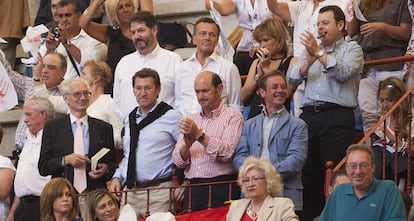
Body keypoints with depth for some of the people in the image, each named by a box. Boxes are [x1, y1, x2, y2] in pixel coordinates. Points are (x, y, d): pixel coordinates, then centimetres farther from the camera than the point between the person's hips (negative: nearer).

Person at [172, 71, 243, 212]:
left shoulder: (232, 116, 2)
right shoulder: (191, 120, 17)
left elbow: (227, 152, -13)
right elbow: (178, 162, 10)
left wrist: (199, 135, -17)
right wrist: (187, 144, -9)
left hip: (221, 189, -4)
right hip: (192, 188, 4)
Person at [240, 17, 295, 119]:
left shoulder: (292, 62, 5)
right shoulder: (257, 63, 21)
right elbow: (243, 97, 12)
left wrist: (267, 68, -3)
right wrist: (258, 75, -1)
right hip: (254, 115, 4)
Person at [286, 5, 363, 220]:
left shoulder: (352, 49, 10)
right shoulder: (311, 49, 23)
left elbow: (343, 72, -11)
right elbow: (292, 78, 10)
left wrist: (319, 53, -16)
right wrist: (308, 62, -8)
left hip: (337, 116, -5)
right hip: (309, 116, 5)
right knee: (309, 173, 2)